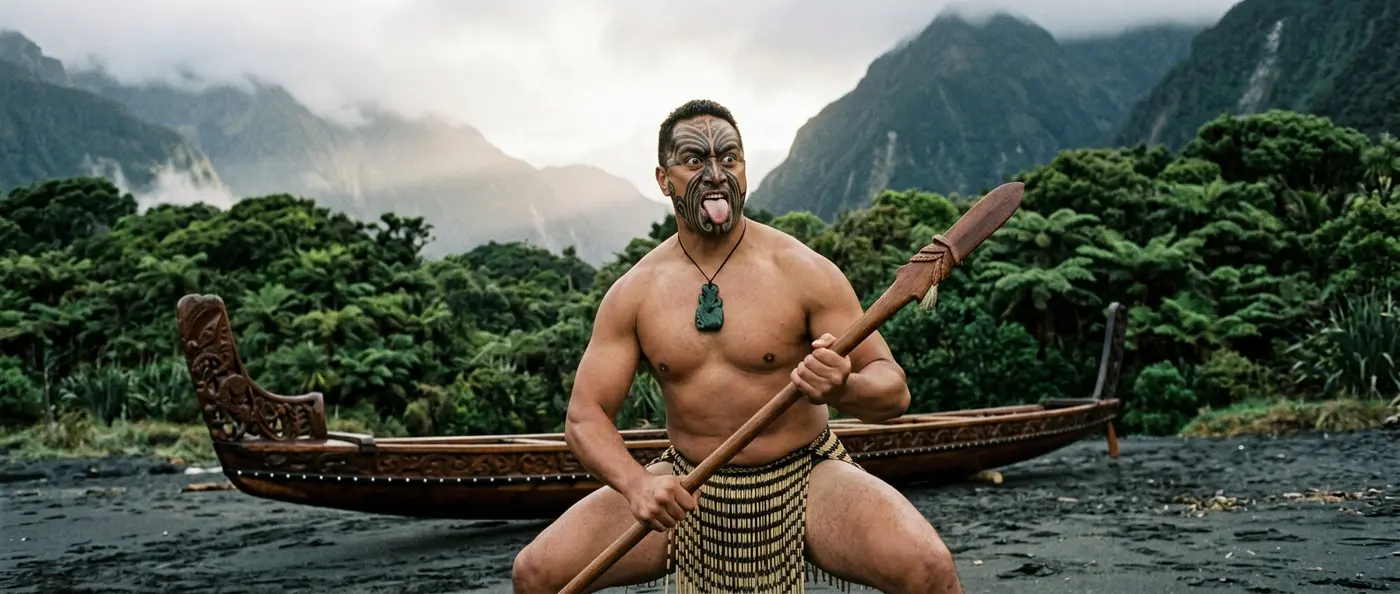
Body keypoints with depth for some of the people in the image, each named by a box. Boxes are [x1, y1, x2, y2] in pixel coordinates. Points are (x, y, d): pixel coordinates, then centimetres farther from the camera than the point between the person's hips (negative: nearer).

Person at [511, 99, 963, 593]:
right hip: (685, 488, 3)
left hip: (806, 478, -2)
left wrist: (842, 389, -35)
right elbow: (585, 415, -4)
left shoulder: (804, 272, -10)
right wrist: (636, 483, -25)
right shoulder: (633, 293, -3)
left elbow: (893, 388, -10)